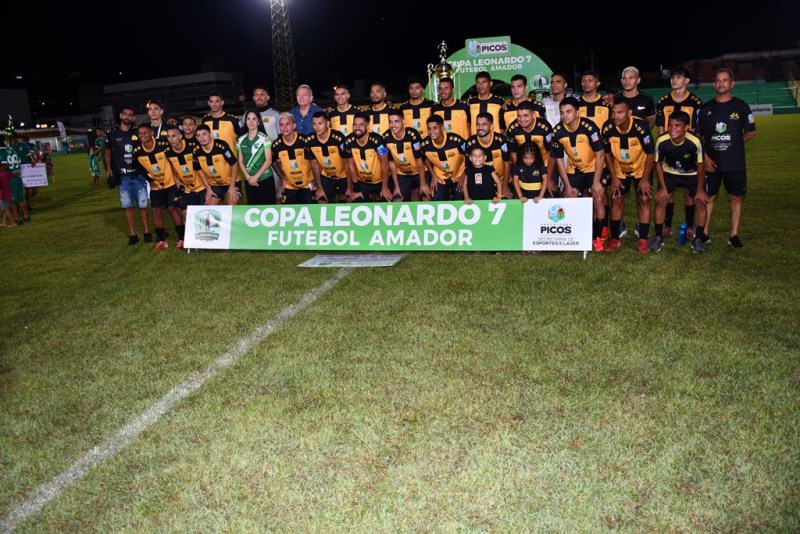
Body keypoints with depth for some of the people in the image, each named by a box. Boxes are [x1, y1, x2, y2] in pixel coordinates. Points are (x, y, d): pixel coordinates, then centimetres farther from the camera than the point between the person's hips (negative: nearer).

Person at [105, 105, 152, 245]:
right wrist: (109, 168, 3)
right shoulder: (112, 134, 4)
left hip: (138, 174, 0)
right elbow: (108, 151, 15)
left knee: (142, 204, 1)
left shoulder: (137, 133, 4)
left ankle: (147, 232, 11)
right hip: (122, 176, 0)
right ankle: (132, 234, 9)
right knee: (127, 205, 3)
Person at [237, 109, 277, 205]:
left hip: (265, 179, -4)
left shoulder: (264, 138, -5)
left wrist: (256, 177, -12)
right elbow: (241, 161, 8)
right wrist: (248, 177, -6)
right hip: (249, 181, 4)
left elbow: (268, 160, -9)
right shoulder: (241, 139, 6)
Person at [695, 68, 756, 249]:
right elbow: (698, 136, 5)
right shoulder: (706, 108, 5)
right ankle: (703, 233, 14)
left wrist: (733, 144, -2)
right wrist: (705, 157, -5)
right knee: (706, 197, 5)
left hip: (735, 163, -1)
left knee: (736, 198, 4)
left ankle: (734, 235, 12)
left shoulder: (741, 106, 1)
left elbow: (751, 132, 8)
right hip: (711, 162, 1)